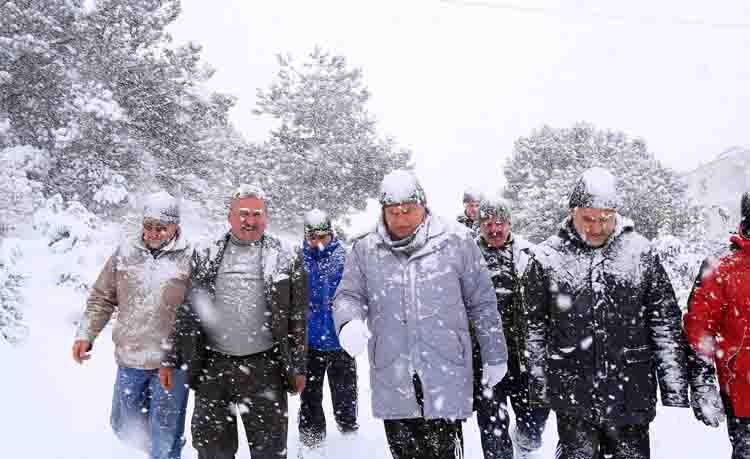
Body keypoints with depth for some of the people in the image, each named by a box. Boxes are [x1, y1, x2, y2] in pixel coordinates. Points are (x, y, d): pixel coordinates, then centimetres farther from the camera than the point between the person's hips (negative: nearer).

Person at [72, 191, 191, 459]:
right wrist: (86, 334, 3)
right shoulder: (125, 254, 2)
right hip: (129, 358, 5)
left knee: (165, 435, 5)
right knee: (124, 427, 20)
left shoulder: (190, 259, -10)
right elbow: (102, 298, 11)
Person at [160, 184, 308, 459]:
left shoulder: (286, 261, 1)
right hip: (212, 366, 2)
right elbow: (185, 313, 9)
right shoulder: (207, 259, 6)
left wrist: (298, 368, 1)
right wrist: (171, 360, 7)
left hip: (264, 368, -2)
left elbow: (298, 320, 1)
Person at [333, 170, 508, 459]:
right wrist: (349, 323, -18)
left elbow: (482, 303, 3)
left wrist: (495, 356, 8)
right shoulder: (366, 250, 2)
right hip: (392, 382, 2)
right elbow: (348, 296, 5)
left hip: (446, 379, -2)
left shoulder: (456, 242, -3)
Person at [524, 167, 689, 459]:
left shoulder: (641, 252, 0)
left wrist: (675, 388, 0)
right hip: (572, 394, -1)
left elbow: (667, 323, 3)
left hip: (631, 393, 1)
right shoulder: (547, 257, -2)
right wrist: (538, 387, 3)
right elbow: (535, 327, 3)